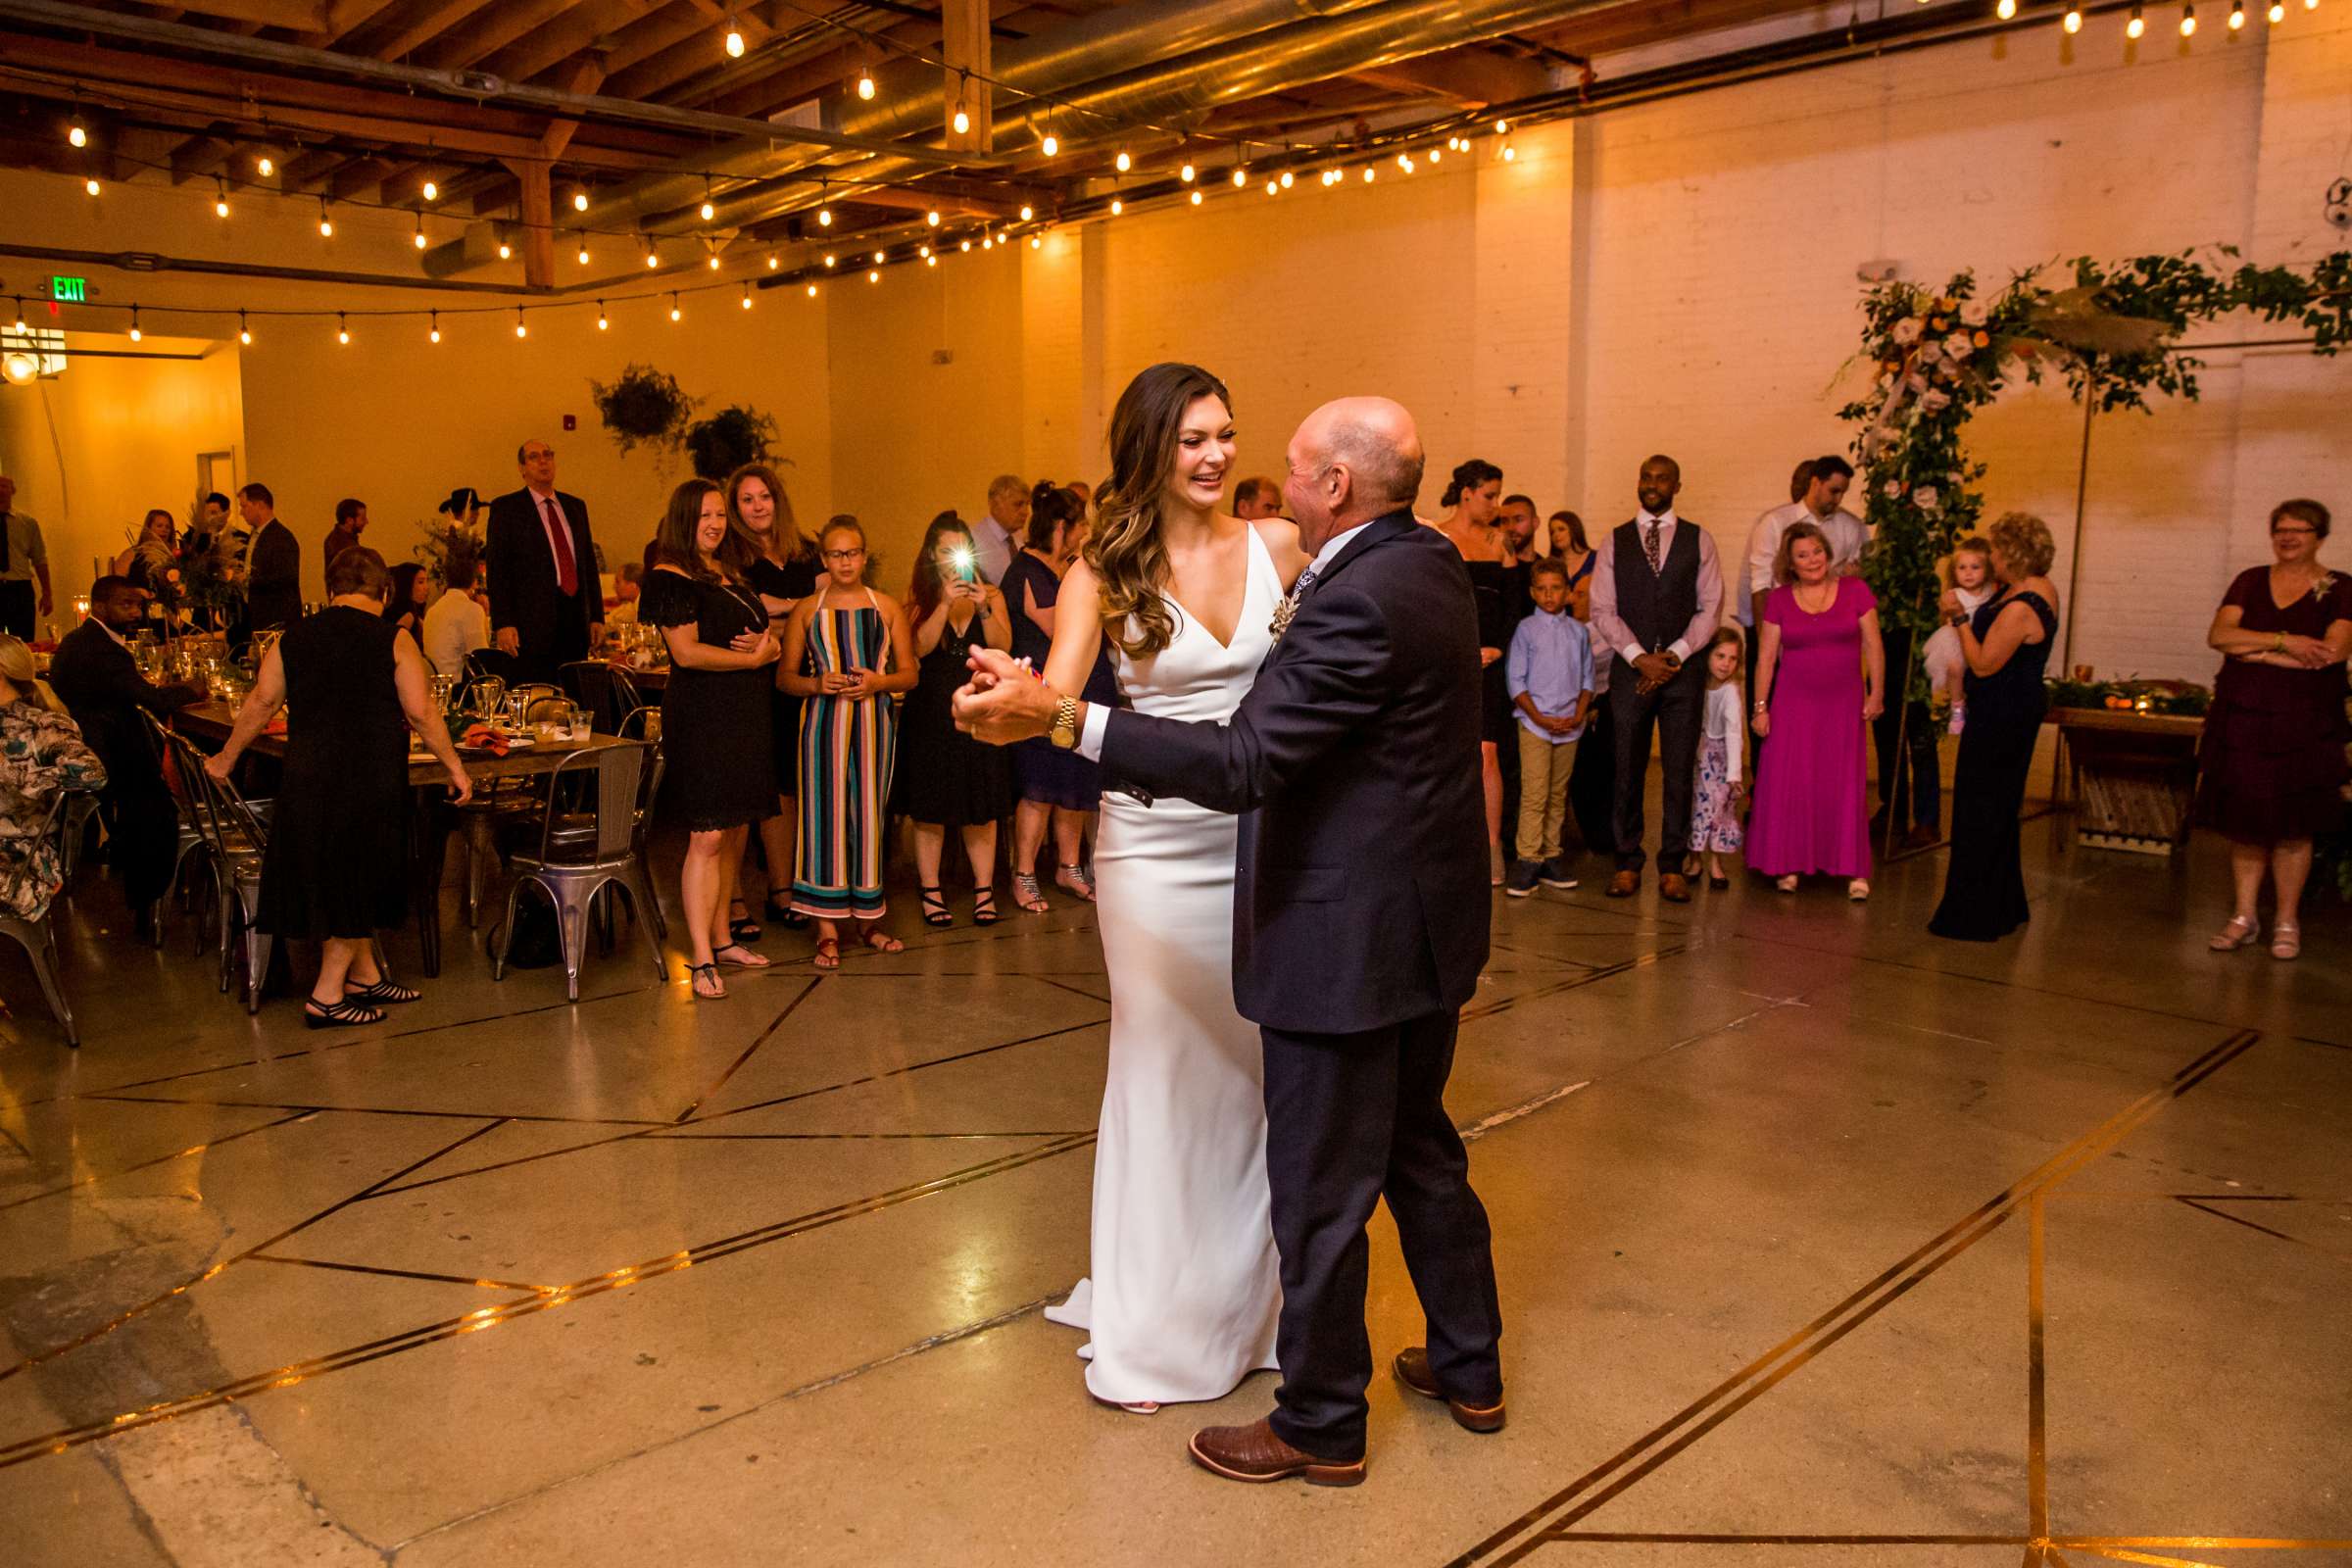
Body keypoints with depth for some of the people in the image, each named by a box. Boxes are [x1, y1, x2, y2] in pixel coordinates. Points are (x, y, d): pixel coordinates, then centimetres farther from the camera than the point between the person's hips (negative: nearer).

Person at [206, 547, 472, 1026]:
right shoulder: (393, 640, -6)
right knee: (358, 882, 6)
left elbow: (261, 702, 8)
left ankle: (364, 975, 28)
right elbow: (422, 713, -9)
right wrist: (454, 767, 0)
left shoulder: (293, 636, 6)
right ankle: (326, 997, 7)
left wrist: (227, 758, 20)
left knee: (329, 876, 17)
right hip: (370, 782, -4)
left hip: (308, 779, 5)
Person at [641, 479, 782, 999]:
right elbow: (686, 651, -15)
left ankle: (722, 938, 21)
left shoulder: (734, 573, 18)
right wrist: (753, 658, -8)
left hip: (746, 718, 8)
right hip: (701, 718, -8)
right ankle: (700, 960, -8)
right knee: (708, 837, -10)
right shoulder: (672, 577, -6)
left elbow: (768, 636, 20)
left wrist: (770, 644, -4)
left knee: (736, 833, 10)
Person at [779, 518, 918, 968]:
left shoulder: (887, 607, 8)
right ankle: (827, 929, 2)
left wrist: (878, 682, -11)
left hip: (874, 722, 1)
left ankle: (867, 918, 18)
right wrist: (816, 684, -11)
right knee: (825, 817, -3)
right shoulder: (806, 610, 7)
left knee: (868, 816, 6)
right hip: (823, 723, -1)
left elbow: (910, 673, 8)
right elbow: (785, 676, 8)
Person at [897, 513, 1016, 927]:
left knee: (981, 807, 3)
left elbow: (1003, 646, -4)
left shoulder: (990, 594, 8)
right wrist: (945, 603, -17)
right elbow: (920, 647, -11)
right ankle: (931, 892, 11)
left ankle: (984, 889, 11)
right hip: (932, 711, -1)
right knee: (930, 806, 2)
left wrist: (984, 608, -17)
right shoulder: (920, 595, 4)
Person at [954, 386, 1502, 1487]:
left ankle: (1321, 1426, 26)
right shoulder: (1431, 565, 4)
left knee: (1322, 1184, 7)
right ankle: (1469, 1368, 42)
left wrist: (1059, 716, -30)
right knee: (1420, 1149, 24)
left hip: (1346, 934, -10)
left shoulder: (1357, 601, -25)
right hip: (1428, 924, 10)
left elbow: (1244, 761, -28)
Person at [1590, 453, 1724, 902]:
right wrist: (1640, 657, -9)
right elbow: (1602, 609, 2)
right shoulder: (1616, 541, 8)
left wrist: (1675, 654, -9)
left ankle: (1673, 867, 9)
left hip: (1683, 668, 0)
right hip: (1629, 668, 0)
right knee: (1627, 770, 2)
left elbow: (1711, 607, 4)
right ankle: (1627, 864, 11)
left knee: (1680, 772, 1)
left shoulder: (1698, 540, 8)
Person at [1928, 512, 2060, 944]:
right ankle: (2004, 907, 33)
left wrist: (1960, 618, -15)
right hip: (2017, 709, 11)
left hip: (2001, 715, -11)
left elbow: (1984, 664, -21)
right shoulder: (2040, 588, 7)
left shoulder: (2019, 608, -25)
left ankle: (1973, 917, 7)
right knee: (2000, 809, 20)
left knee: (1980, 811, -2)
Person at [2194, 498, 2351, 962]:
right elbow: (2218, 635, -6)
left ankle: (2287, 921, 15)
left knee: (2292, 826, 3)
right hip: (2241, 719, 2)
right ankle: (2245, 916, 17)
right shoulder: (2251, 581, 8)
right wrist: (2285, 641, -16)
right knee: (2244, 822, 6)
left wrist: (2257, 651, -12)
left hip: (2303, 726, -2)